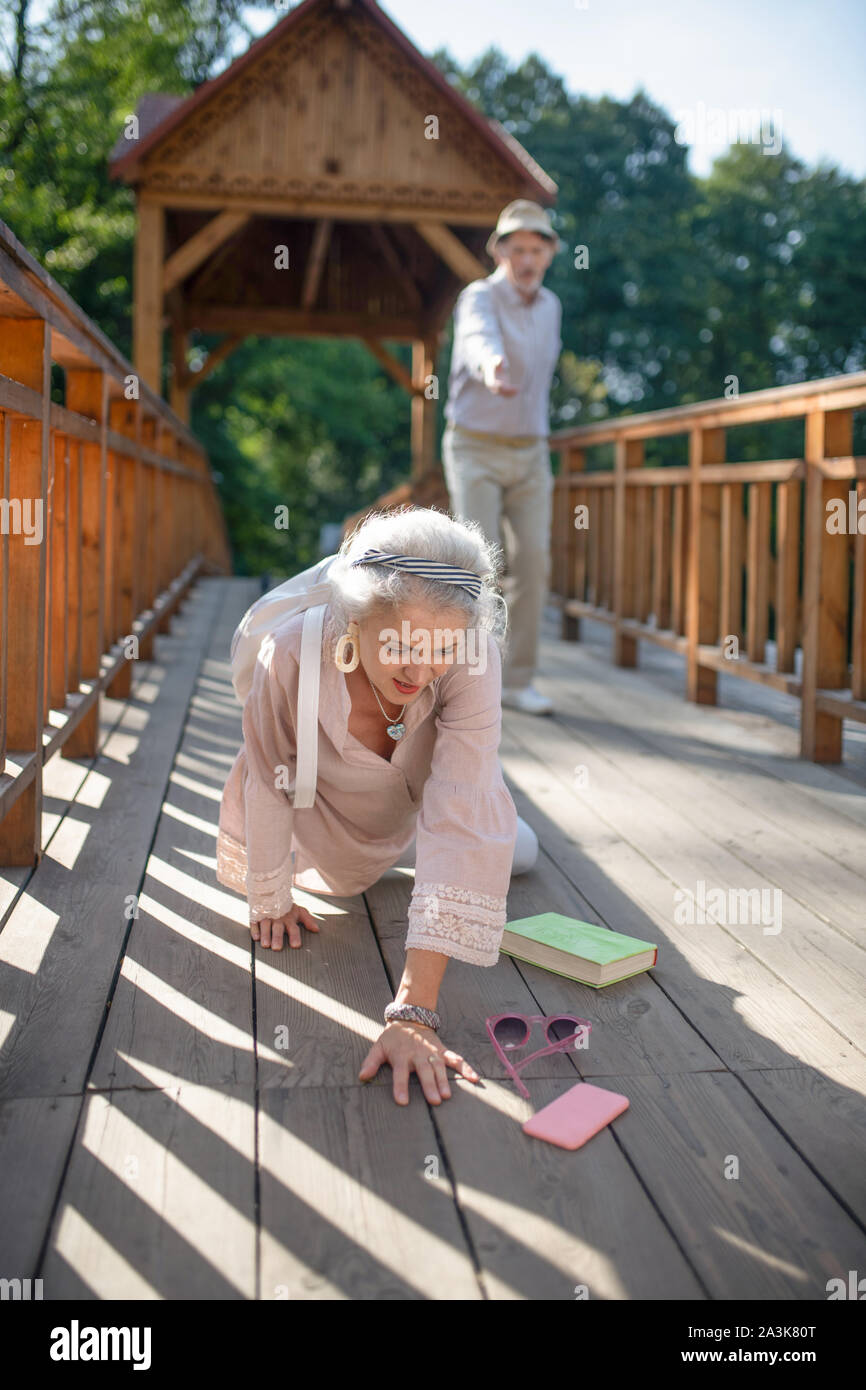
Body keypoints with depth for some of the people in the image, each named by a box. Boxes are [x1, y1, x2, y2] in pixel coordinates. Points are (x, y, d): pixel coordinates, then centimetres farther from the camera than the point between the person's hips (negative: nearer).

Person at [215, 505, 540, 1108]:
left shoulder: (472, 654, -43)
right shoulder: (293, 654, -42)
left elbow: (461, 822, -48)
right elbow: (270, 781, -23)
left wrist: (414, 1011, -54)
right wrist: (271, 901, -7)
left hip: (418, 789, 0)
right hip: (333, 795, 0)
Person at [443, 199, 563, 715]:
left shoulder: (550, 306, 8)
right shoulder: (479, 298, -14)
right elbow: (479, 340, -39)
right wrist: (491, 368, -62)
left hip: (530, 455, 5)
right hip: (475, 451, -5)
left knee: (534, 562, -4)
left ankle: (519, 681, 3)